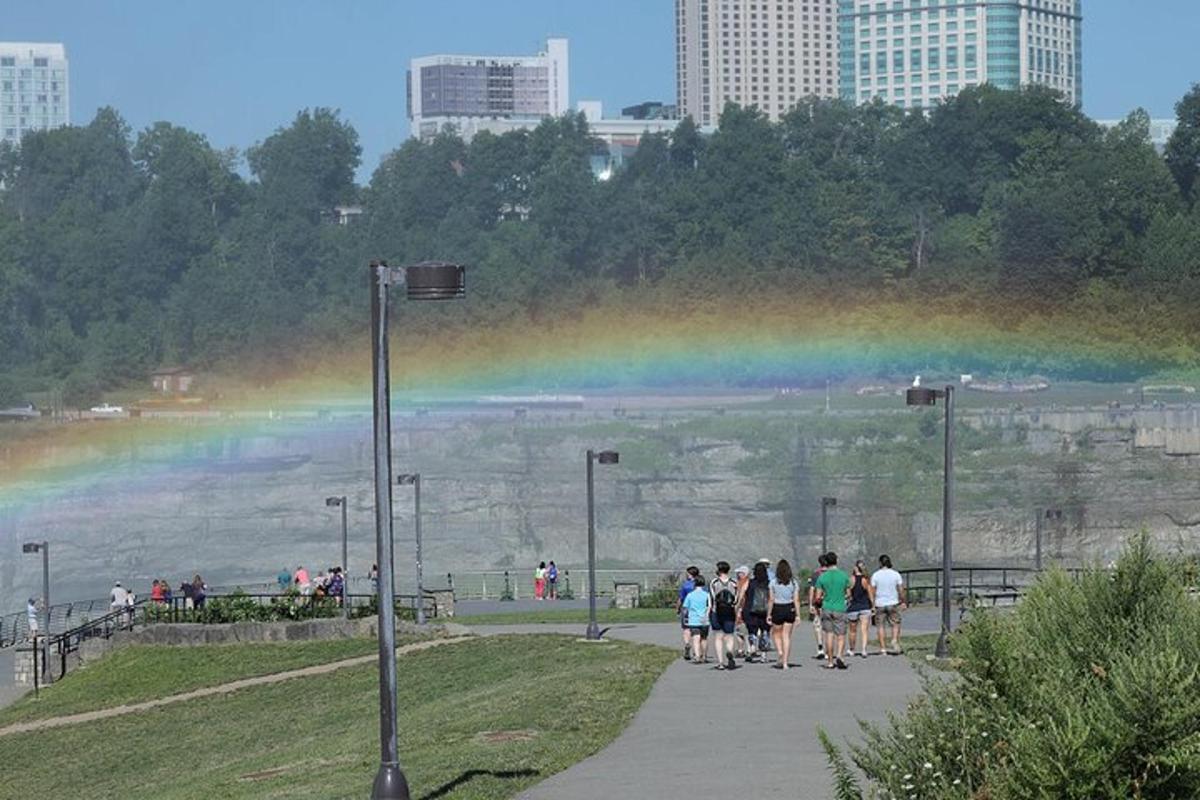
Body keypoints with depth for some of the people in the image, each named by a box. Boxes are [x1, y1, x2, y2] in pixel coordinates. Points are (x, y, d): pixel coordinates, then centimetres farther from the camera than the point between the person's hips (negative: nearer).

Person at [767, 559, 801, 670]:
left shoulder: (773, 583, -7)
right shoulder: (793, 583, -2)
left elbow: (771, 600, -6)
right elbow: (797, 600, -3)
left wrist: (769, 614, 0)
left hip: (777, 610, -2)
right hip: (790, 610, 2)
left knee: (776, 633, 19)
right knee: (787, 636, 8)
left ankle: (780, 652, -5)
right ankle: (785, 662, 6)